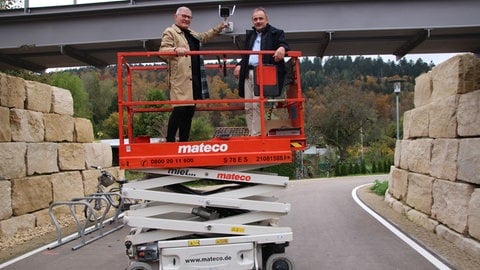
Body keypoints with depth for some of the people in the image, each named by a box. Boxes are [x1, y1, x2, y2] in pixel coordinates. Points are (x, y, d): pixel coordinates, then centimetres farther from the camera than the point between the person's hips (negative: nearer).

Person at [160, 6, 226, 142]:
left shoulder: (192, 34, 25)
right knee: (179, 110, -15)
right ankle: (170, 142, -6)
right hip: (180, 79, -8)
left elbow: (204, 37, 45)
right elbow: (162, 51, -16)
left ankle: (184, 142, 17)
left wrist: (218, 28, 42)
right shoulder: (170, 32, -1)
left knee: (190, 111, 9)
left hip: (195, 79, 9)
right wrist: (176, 50, -35)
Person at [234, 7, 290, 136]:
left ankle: (256, 135, -12)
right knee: (248, 107, 4)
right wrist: (240, 65, 14)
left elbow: (284, 45, -8)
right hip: (248, 73, 7)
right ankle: (251, 134, 10)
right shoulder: (249, 35, 25)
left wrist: (282, 48, -31)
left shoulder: (276, 33, 6)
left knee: (257, 105, -16)